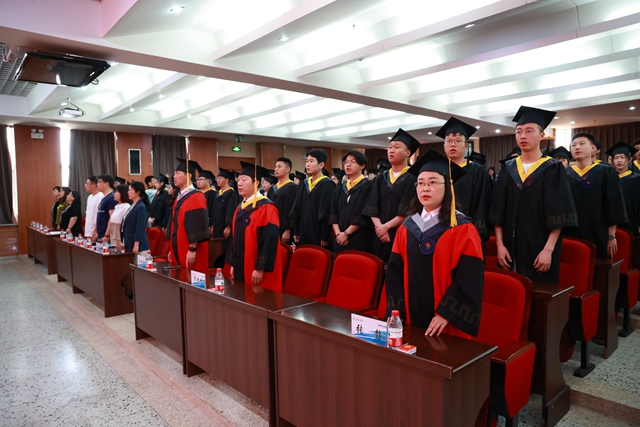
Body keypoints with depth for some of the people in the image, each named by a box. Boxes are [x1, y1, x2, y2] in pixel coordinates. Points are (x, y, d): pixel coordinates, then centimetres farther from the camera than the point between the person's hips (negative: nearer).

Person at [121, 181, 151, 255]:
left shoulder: (141, 207, -13)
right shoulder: (132, 206, 13)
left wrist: (136, 245, -20)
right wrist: (124, 243, 20)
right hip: (129, 245, 9)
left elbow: (140, 228, -17)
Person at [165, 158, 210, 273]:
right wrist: (173, 250, 17)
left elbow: (198, 226, -20)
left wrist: (192, 249, -22)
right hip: (179, 253, 9)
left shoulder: (197, 197, -13)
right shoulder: (178, 197, 14)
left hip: (191, 253, -8)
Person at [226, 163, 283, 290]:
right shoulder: (240, 208, 13)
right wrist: (233, 264, 14)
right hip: (240, 268, 8)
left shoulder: (266, 207, -14)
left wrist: (260, 269, -21)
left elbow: (269, 240, -20)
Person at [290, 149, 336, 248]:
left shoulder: (327, 185, -9)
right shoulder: (305, 184, 12)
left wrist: (325, 237, -18)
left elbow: (328, 212, -15)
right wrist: (296, 232, 9)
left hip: (318, 236, -6)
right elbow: (297, 209, 14)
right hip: (304, 234, 7)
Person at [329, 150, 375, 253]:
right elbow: (334, 213, 7)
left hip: (360, 240, -5)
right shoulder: (340, 188, 13)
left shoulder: (367, 186, -5)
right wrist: (338, 233, -8)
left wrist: (346, 233, -13)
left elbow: (364, 214, -13)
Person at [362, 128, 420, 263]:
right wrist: (380, 228, -10)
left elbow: (408, 211, -13)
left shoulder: (412, 178, -5)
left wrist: (386, 226, -12)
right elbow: (372, 208, 5)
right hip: (381, 236, 5)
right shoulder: (381, 178, 11)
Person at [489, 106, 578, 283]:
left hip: (540, 251, -3)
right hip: (511, 250, 3)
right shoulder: (508, 169, 7)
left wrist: (548, 250, -16)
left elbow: (559, 216, -8)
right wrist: (500, 245, -4)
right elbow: (498, 212, 4)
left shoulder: (553, 169, -3)